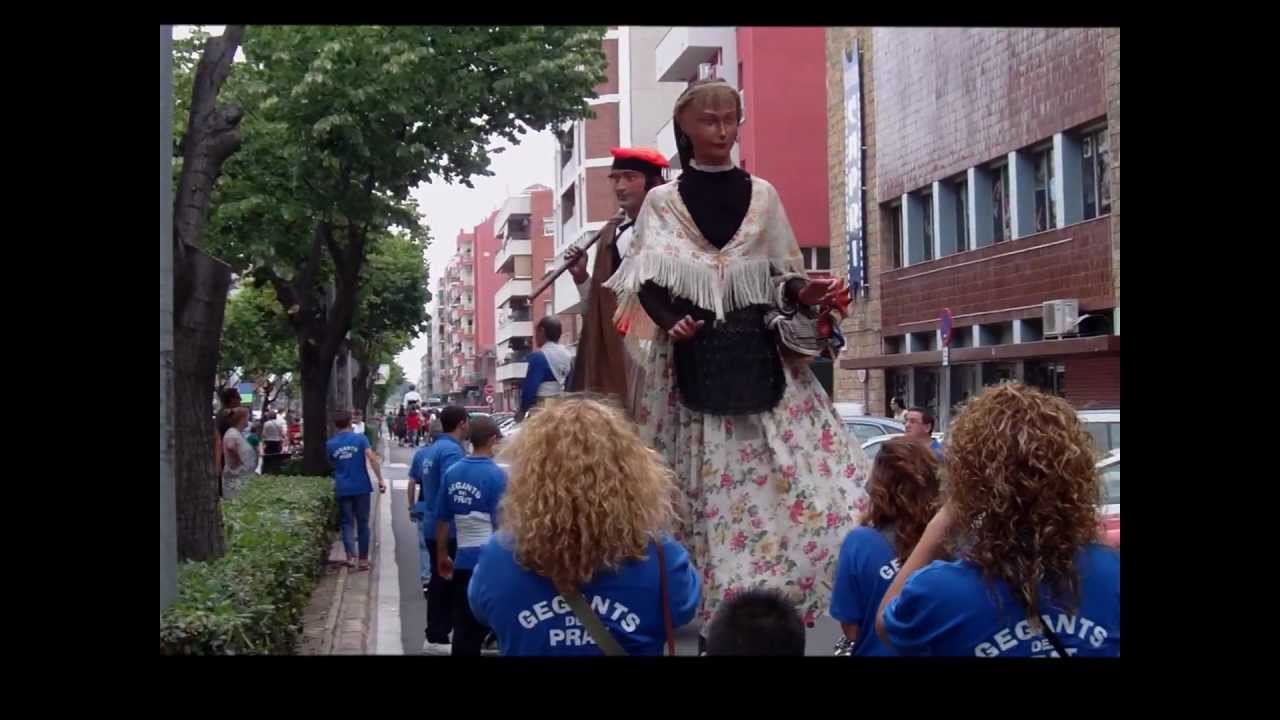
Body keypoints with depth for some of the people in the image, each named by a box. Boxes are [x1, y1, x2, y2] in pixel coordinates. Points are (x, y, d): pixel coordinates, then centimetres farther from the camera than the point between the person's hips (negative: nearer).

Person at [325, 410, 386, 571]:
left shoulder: (330, 444, 3)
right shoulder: (360, 438, -5)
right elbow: (372, 458, -15)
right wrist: (380, 480, -13)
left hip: (343, 489, 1)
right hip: (361, 487, -1)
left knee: (347, 522, 9)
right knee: (363, 523, 8)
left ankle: (350, 556, -8)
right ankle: (363, 559, 11)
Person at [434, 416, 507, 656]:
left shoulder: (452, 472, 4)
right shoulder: (496, 475, -13)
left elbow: (442, 519, 10)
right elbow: (501, 524, -12)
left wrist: (442, 556, 21)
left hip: (463, 560, 5)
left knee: (464, 631, 11)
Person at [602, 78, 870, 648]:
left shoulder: (762, 195, 13)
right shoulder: (662, 201, 7)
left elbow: (783, 278, 14)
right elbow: (647, 286, 0)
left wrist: (807, 294, -7)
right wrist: (670, 322, -20)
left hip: (761, 359, 2)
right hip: (693, 363, -2)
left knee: (780, 474, -8)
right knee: (706, 481, -6)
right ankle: (714, 611, 2)